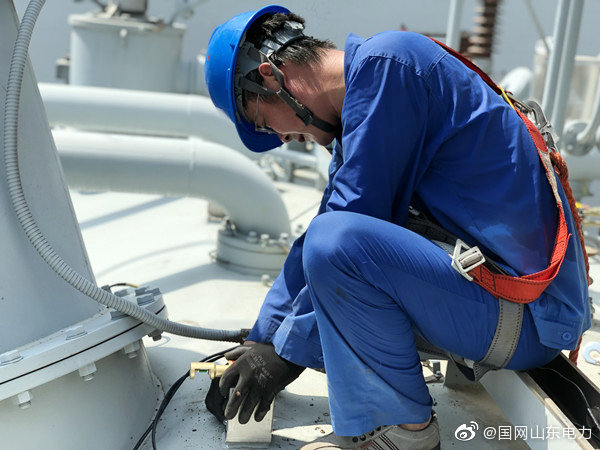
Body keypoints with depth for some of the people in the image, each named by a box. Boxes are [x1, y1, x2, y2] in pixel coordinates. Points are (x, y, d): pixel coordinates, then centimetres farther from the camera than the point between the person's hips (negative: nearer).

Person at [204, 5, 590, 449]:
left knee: (336, 240, -28)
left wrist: (288, 350, -8)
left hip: (526, 320, -10)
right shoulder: (361, 93, 14)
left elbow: (330, 242, -20)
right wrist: (260, 341, 19)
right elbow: (317, 234, 17)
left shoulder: (386, 62, -16)